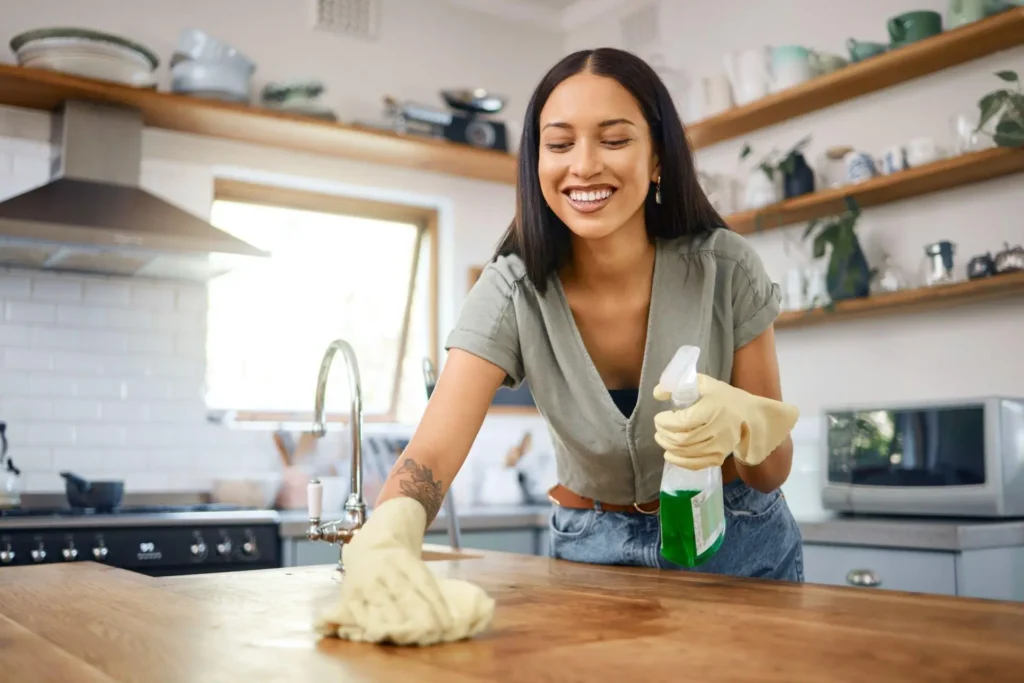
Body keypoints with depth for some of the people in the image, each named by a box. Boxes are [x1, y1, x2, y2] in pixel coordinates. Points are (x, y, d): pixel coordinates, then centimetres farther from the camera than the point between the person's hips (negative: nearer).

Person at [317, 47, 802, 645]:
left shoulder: (725, 269, -19)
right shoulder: (513, 291, -19)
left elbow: (775, 470, -12)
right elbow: (431, 452, -31)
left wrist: (740, 424, -35)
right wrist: (388, 533, -54)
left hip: (739, 549, 1)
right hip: (593, 550, 0)